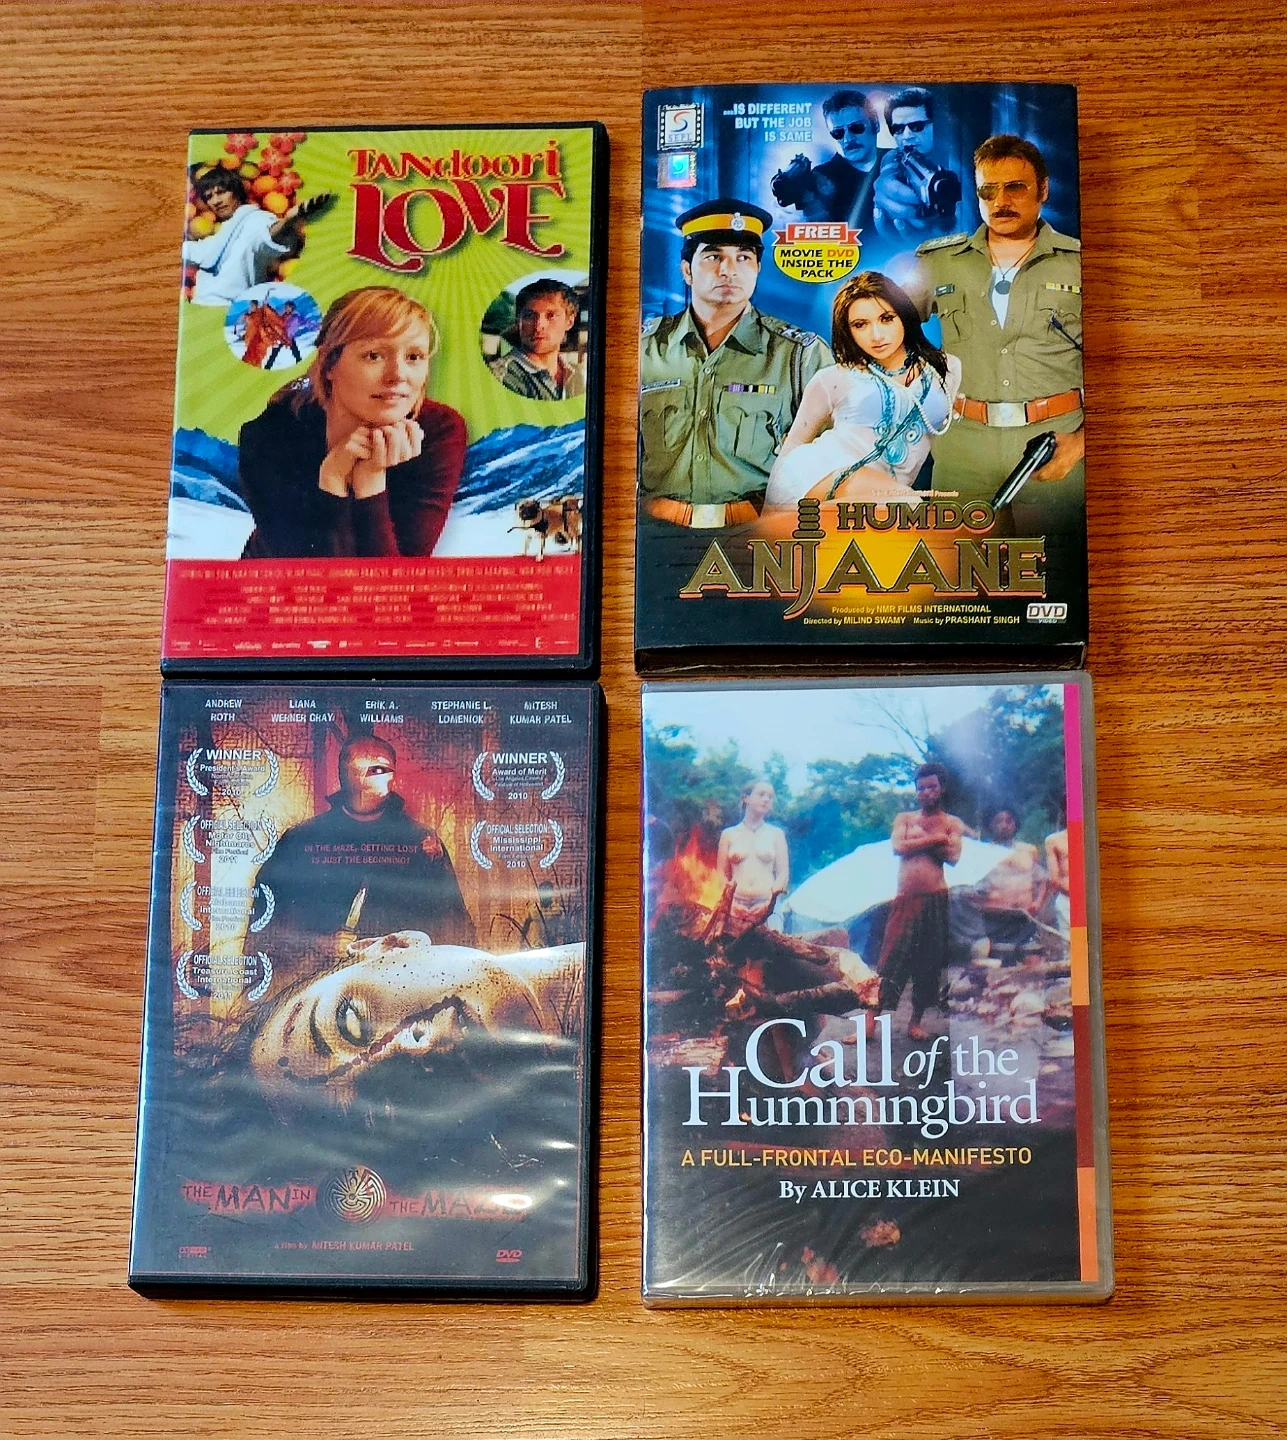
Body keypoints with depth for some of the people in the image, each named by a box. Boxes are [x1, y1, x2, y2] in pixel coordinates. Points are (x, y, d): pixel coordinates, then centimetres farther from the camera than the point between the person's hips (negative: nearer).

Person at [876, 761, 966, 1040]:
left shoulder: (952, 823, 9)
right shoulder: (905, 818, 13)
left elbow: (953, 856, -8)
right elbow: (898, 847, -6)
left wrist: (919, 840, -9)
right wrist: (933, 839, -10)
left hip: (936, 901, 0)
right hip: (905, 900, 0)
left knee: (928, 965, 5)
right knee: (890, 964, -4)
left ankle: (916, 1022, 16)